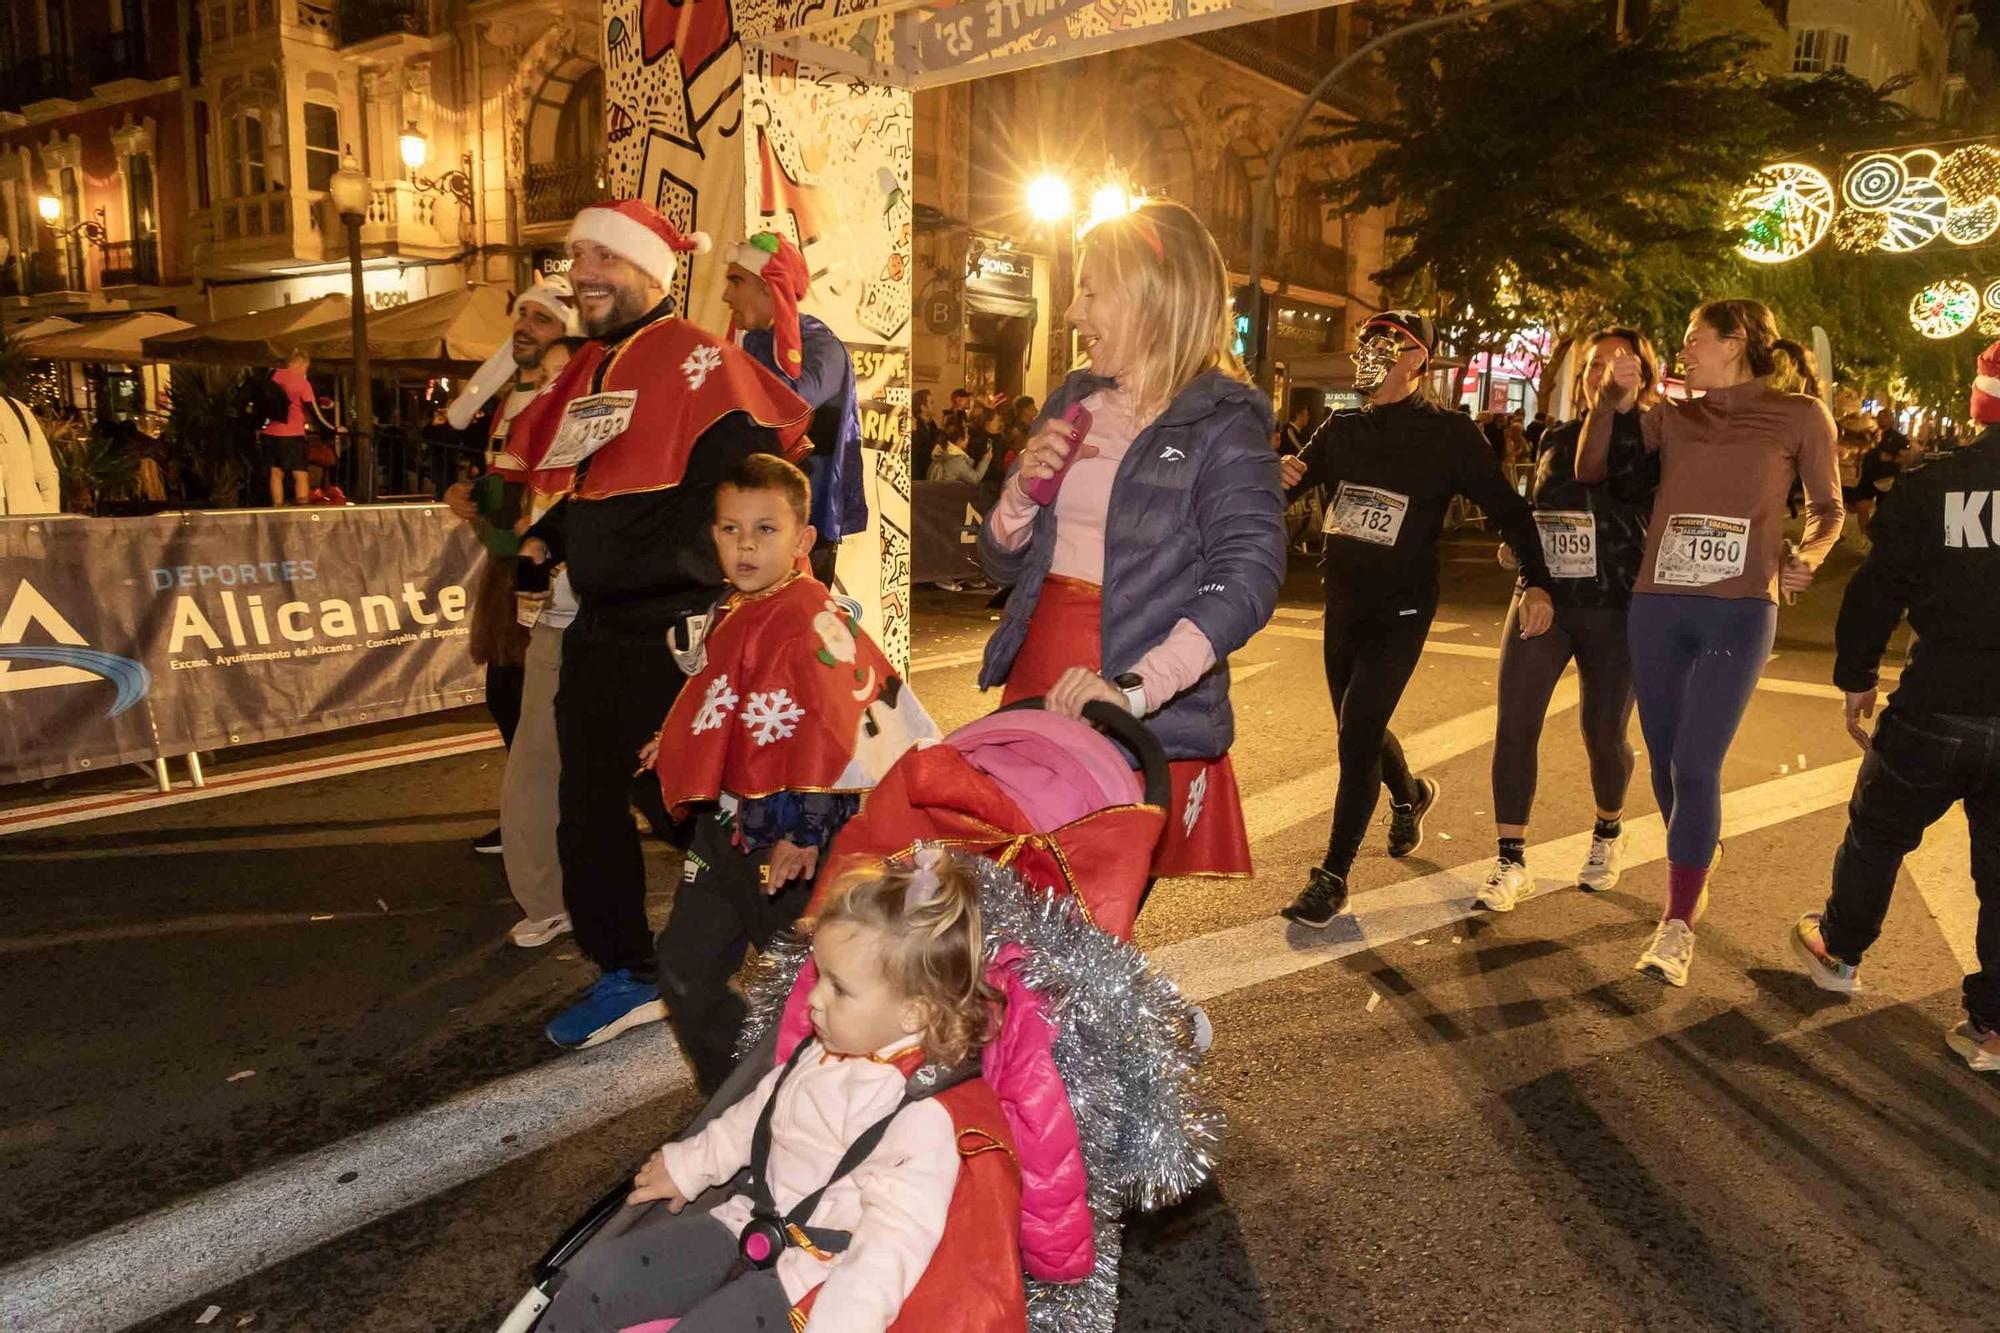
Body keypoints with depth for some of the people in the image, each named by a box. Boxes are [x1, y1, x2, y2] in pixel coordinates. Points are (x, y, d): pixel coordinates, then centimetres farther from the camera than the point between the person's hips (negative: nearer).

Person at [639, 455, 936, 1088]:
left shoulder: (812, 619, -22)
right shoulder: (732, 612, 8)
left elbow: (826, 733, -27)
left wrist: (804, 830, -26)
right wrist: (674, 745, 26)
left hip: (788, 838, -9)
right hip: (726, 824, 9)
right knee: (685, 966, 16)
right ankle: (728, 1091, 36)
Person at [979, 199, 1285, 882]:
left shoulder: (1223, 422, -8)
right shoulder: (1075, 400, 10)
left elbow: (1248, 576, -21)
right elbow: (1001, 564, 16)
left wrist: (1136, 688, -33)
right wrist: (1025, 488, -5)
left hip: (1152, 723, -5)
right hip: (1034, 695, 6)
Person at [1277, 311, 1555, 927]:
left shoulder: (1449, 434, -7)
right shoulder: (1341, 430, 6)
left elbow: (1506, 507, -4)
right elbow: (1288, 483, 8)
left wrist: (1536, 582, -13)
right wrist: (1280, 477, -17)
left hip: (1401, 610, -5)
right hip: (1342, 604, 6)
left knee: (1357, 735, -12)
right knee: (1361, 726, 19)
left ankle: (1332, 877, -2)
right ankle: (1410, 795, 51)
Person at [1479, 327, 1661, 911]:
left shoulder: (1652, 441, -2)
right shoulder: (1554, 439, 11)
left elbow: (1627, 485, -25)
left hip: (1614, 609, -3)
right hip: (1543, 599, 3)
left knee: (1604, 736, 5)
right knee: (1513, 726, -9)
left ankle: (1608, 833, 36)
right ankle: (1511, 861, -1)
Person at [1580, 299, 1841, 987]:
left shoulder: (1799, 414, 3)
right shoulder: (1671, 416, 12)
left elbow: (1827, 509, 10)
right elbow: (1590, 470, 7)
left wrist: (1806, 557, -10)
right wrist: (1614, 397, -4)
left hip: (1738, 613, -4)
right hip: (1657, 607, 4)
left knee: (1696, 765, -9)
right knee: (1665, 761, 10)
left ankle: (1678, 926, -1)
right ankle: (1694, 880, 33)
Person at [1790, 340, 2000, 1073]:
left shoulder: (1927, 489, -8)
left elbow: (1876, 594, -4)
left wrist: (1856, 682, 7)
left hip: (1937, 709, -1)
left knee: (1877, 832, 20)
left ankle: (1838, 952, 37)